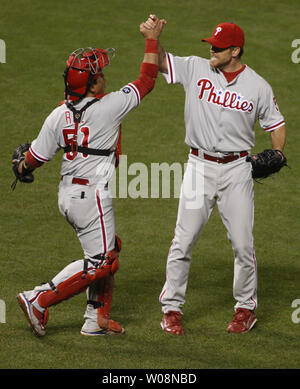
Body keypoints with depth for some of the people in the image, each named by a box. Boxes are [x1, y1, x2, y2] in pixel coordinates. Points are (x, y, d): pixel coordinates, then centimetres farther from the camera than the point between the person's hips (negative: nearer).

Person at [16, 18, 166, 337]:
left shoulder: (59, 115, -1)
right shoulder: (108, 107, -16)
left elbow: (36, 158, 4)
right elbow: (146, 80, -6)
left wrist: (22, 169, 27)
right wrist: (152, 40, 5)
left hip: (67, 195, 8)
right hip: (92, 197, -8)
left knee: (107, 252, 21)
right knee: (99, 263, 0)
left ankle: (96, 319, 23)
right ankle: (38, 300, -8)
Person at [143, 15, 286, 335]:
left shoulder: (258, 87, -2)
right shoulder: (196, 69, -1)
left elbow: (276, 125, 7)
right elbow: (160, 61, -7)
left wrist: (276, 154, -12)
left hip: (237, 169, -1)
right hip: (200, 166, 1)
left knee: (243, 243, 1)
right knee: (183, 241, -1)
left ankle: (246, 308, 19)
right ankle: (171, 308, 10)